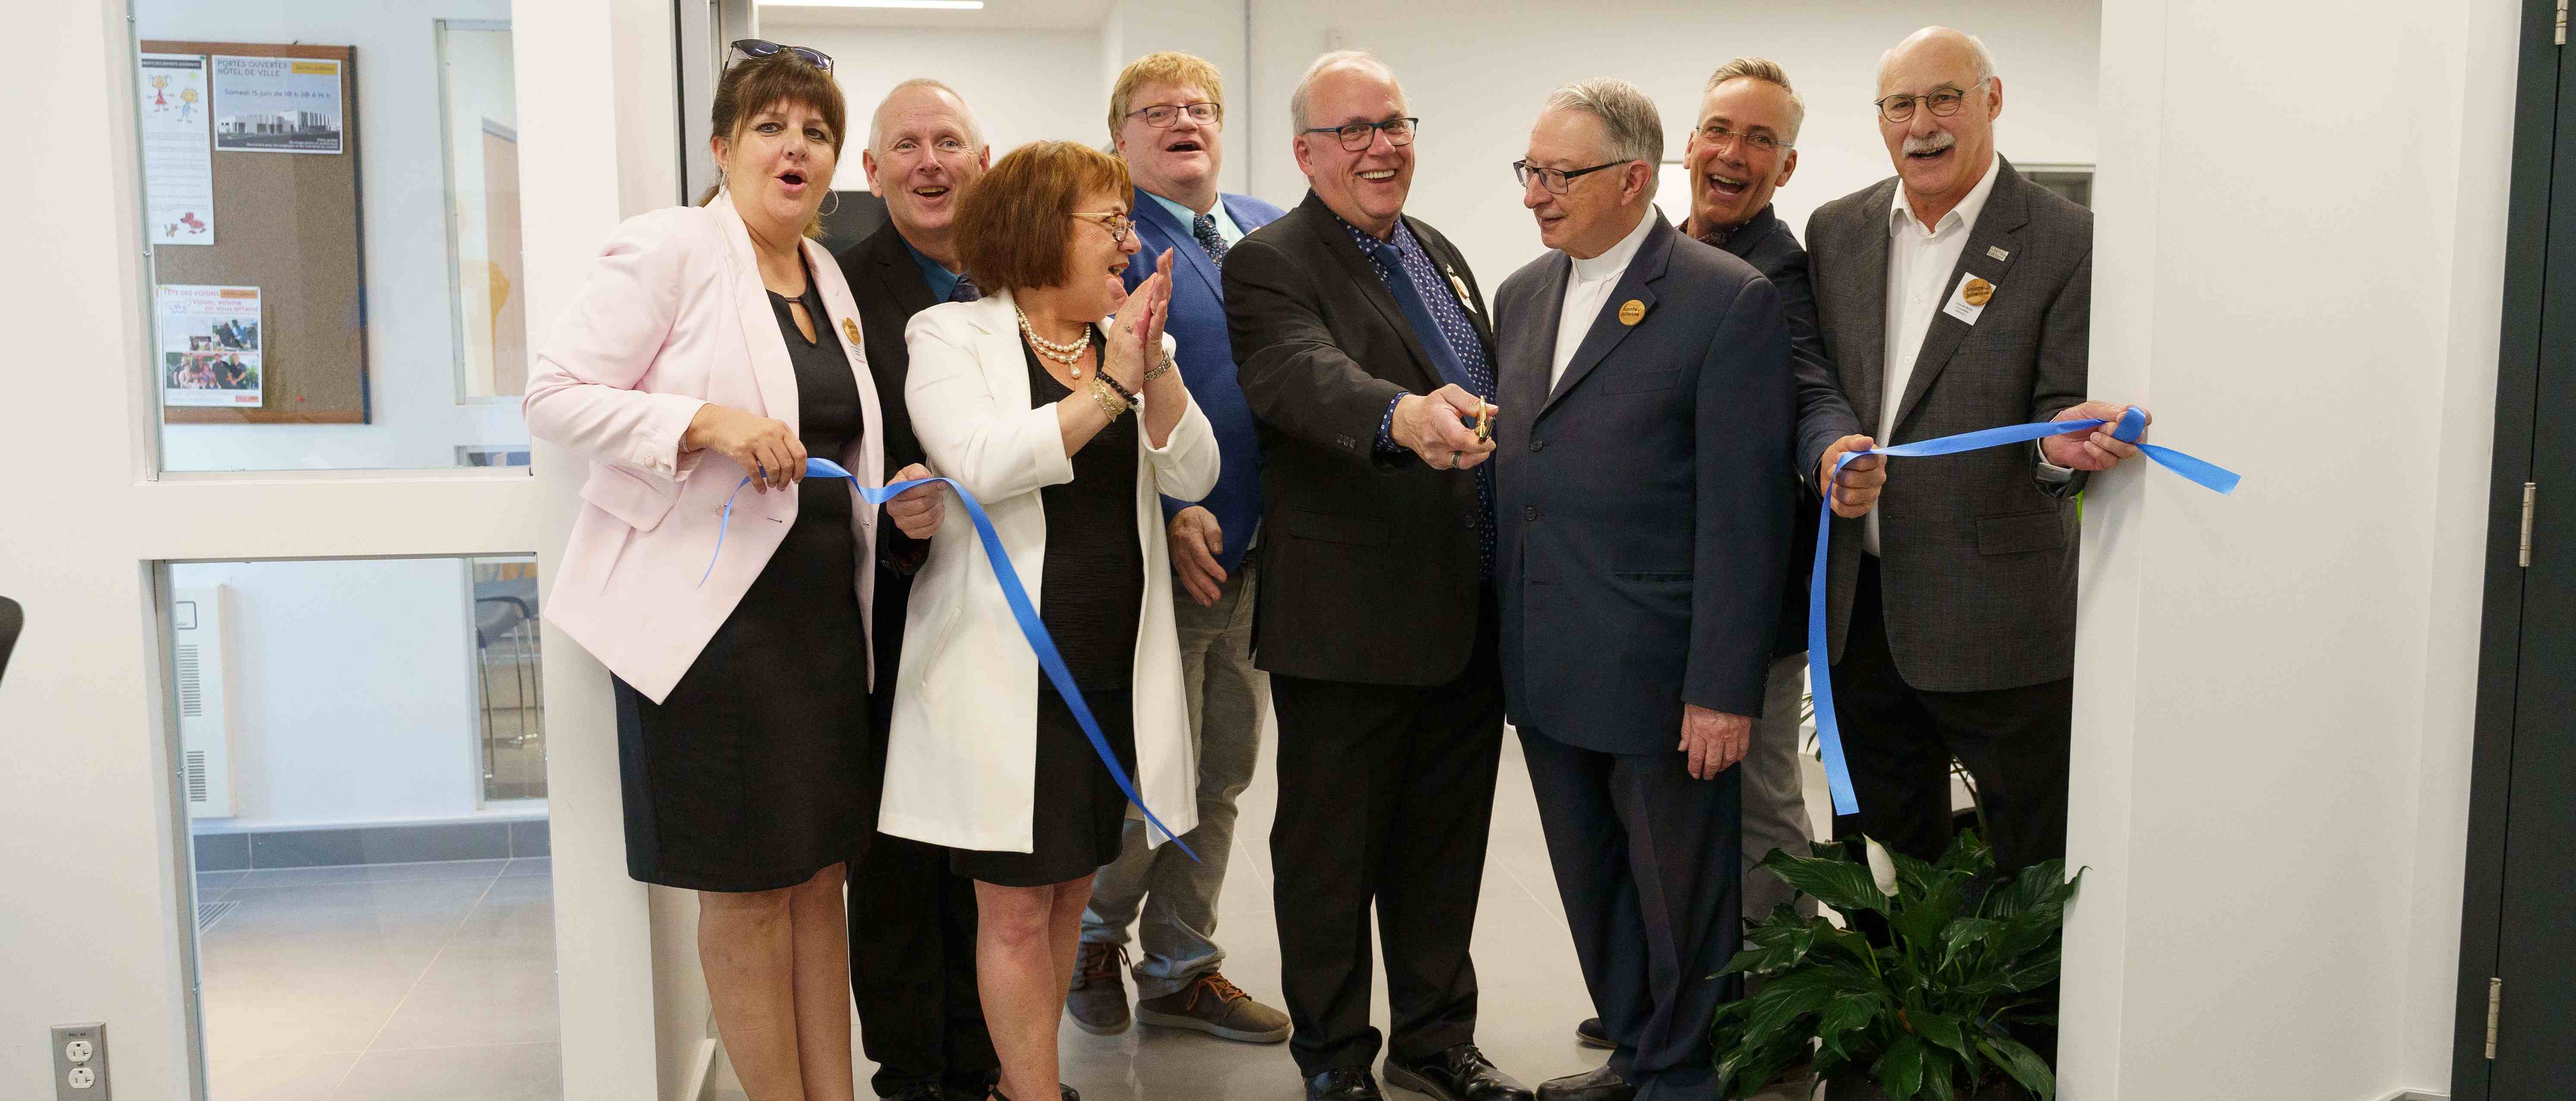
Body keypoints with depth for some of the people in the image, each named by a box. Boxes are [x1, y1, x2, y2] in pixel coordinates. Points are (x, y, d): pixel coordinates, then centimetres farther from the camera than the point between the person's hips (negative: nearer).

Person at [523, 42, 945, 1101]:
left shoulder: (827, 277, 14)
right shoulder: (669, 248, -8)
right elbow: (555, 395, -13)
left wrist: (896, 503, 3)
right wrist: (707, 424, -25)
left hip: (821, 609, 7)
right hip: (711, 614, -7)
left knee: (820, 872, 13)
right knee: (748, 886, 3)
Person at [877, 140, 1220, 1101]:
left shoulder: (1130, 343, 10)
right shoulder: (952, 337, -4)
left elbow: (1191, 474, -1)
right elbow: (983, 464, -21)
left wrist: (1154, 366, -15)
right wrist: (1107, 389, -19)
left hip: (1114, 667, 6)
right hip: (1008, 671, -5)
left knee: (1069, 894, 14)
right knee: (1016, 911, 0)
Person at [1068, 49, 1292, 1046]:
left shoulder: (1273, 234, 14)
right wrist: (1167, 513, -20)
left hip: (1257, 553, 7)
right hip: (1158, 553, -7)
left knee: (1221, 778, 14)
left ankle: (1179, 969, 29)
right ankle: (1094, 935, 27)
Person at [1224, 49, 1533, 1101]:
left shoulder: (1441, 254, 15)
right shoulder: (1269, 265, -9)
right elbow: (1306, 373, -30)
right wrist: (1404, 416, -51)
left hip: (1469, 619, 7)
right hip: (1349, 624, -7)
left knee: (1443, 845, 18)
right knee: (1333, 855, 7)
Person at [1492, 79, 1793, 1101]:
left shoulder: (1730, 301, -11)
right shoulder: (1521, 293, 11)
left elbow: (1742, 514, -14)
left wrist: (1724, 689, -17)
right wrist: (1501, 628, 9)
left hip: (1658, 671, -6)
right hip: (1546, 669, 7)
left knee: (1678, 892, 9)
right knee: (1591, 883, 18)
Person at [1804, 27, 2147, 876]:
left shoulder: (2068, 243, -6)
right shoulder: (1836, 231, 8)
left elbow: (2061, 407, -8)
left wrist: (2064, 442, -29)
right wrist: (1825, 448, -3)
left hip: (1997, 611, -4)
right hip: (1858, 605, 4)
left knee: (2035, 867, 6)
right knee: (1880, 848, 17)